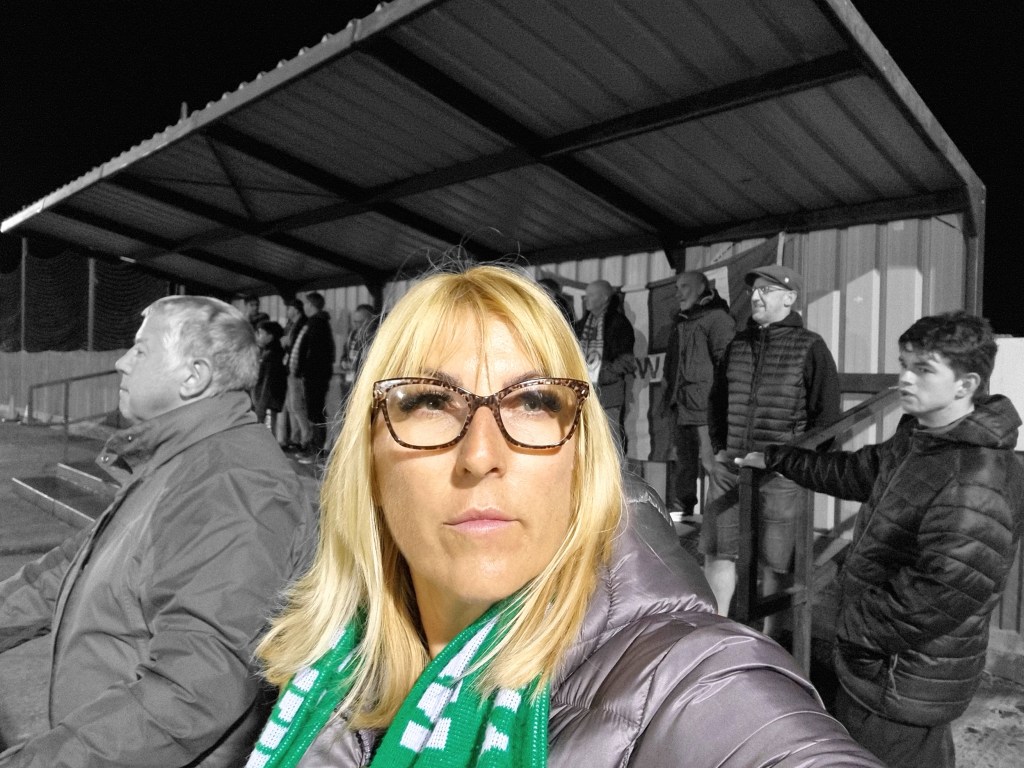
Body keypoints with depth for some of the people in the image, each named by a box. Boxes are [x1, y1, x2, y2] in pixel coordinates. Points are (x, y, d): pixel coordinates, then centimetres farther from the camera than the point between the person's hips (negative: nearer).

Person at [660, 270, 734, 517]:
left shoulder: (717, 318, -7)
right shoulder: (681, 321, 20)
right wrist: (669, 398, 21)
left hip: (703, 406, -9)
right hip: (680, 407, 9)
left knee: (710, 463, -8)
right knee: (684, 462, 16)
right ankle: (681, 512, 25)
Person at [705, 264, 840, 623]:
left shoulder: (810, 347, -3)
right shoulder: (737, 345, 12)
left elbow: (827, 413, -4)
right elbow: (716, 400, 22)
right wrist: (719, 447, 13)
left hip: (779, 473, -4)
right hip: (729, 468, 5)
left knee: (772, 563, 5)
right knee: (717, 553, 7)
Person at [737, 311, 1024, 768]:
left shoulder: (978, 480, -29)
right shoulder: (917, 441, 3)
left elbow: (947, 593, -33)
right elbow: (855, 472, 18)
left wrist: (860, 628, -22)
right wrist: (776, 459, 20)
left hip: (903, 684, -9)